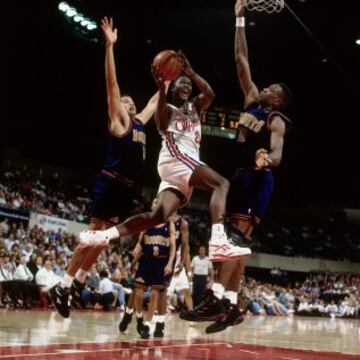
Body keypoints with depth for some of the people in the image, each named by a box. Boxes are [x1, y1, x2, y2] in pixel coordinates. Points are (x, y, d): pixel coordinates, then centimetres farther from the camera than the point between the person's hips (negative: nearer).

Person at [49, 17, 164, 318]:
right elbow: (112, 84, -11)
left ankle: (78, 282, 16)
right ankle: (62, 287, -6)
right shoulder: (118, 122, -2)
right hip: (110, 183, -8)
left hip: (127, 188, 8)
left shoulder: (139, 123, 18)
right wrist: (110, 46, -17)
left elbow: (155, 101, 35)